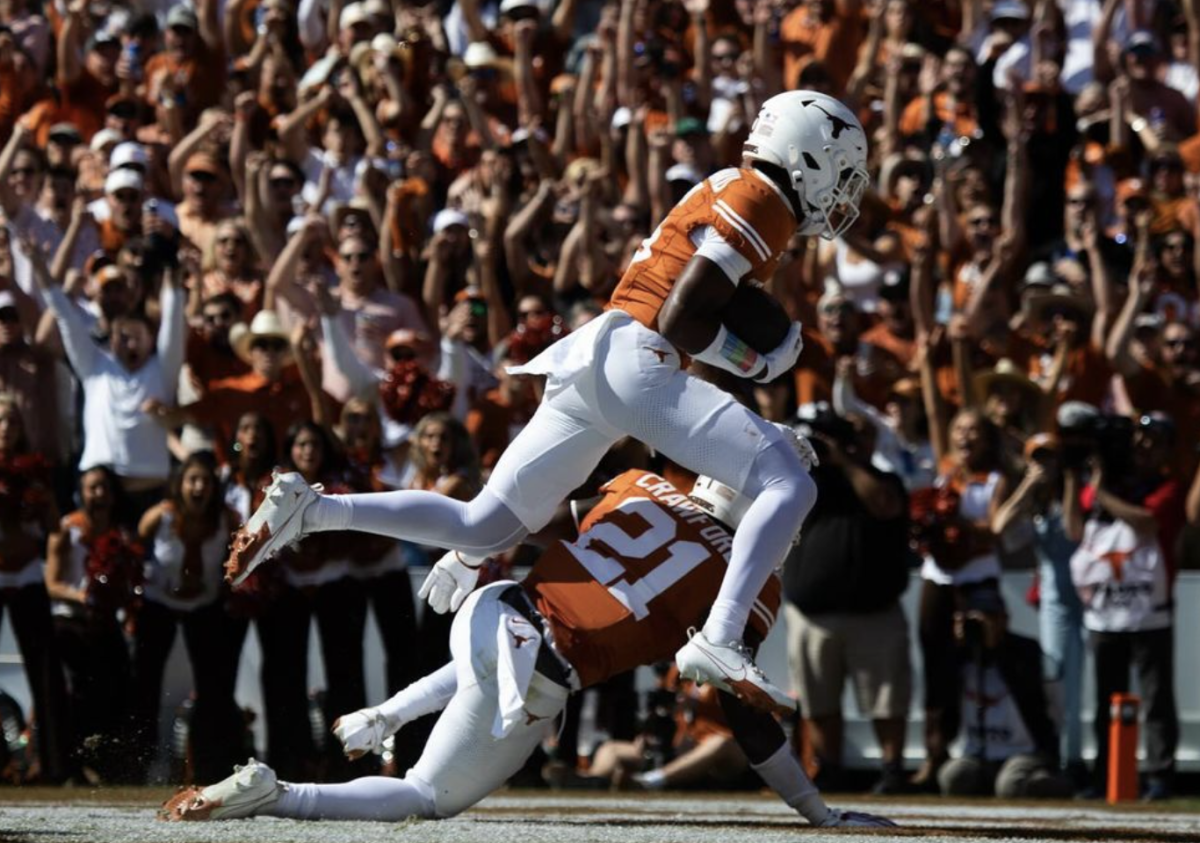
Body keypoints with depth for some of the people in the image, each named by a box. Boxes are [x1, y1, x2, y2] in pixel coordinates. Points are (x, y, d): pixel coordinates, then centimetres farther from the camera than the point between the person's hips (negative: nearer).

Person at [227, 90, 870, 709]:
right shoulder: (760, 204, -3)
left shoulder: (726, 192, 26)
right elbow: (681, 321, -12)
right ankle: (719, 641, -31)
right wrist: (762, 364, -2)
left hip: (586, 363, 9)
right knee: (788, 484, -16)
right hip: (635, 361, -9)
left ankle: (307, 511, 4)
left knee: (482, 531, 11)